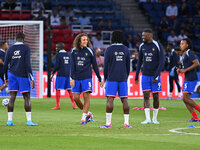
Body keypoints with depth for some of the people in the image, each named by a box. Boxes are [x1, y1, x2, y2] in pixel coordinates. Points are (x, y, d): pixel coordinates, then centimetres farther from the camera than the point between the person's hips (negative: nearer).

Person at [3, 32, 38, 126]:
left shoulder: (10, 49, 7)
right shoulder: (26, 48, -4)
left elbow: (5, 65, 8)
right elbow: (27, 64, -11)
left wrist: (6, 78, 19)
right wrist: (31, 79, -10)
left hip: (12, 75, 4)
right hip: (23, 76, -4)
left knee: (12, 98, 4)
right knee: (27, 97, 0)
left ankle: (9, 120, -1)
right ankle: (29, 120, -5)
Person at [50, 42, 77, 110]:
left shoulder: (58, 55, -6)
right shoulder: (68, 55, 13)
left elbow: (56, 66, -11)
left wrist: (52, 74, -4)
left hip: (60, 74, -6)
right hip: (68, 74, 6)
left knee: (58, 89, -2)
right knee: (69, 89, 10)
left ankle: (57, 105, -6)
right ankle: (73, 104, 5)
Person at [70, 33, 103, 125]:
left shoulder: (90, 51, 2)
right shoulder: (74, 51, 6)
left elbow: (95, 66, 7)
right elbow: (72, 66, 5)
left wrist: (100, 80, 9)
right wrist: (72, 78, -4)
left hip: (87, 78, -3)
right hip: (76, 78, 3)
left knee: (86, 96, -10)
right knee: (76, 98, -1)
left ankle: (84, 117, -5)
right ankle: (87, 113, 17)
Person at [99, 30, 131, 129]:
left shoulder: (109, 49, -2)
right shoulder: (126, 50, 9)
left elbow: (106, 66, -1)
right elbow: (128, 66, 11)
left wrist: (105, 79, 9)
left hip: (112, 78, -3)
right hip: (123, 78, 3)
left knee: (110, 99, -7)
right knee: (124, 99, 5)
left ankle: (108, 123, -14)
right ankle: (126, 123, 2)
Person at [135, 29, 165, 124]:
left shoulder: (157, 46, -8)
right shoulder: (142, 46, 6)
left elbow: (162, 62, -11)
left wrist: (156, 76, -17)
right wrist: (136, 76, 14)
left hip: (155, 75, -3)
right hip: (145, 75, 3)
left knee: (155, 96, 2)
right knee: (146, 96, -6)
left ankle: (155, 118, 15)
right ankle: (148, 119, -9)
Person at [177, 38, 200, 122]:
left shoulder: (189, 53, -10)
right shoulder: (184, 55, 20)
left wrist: (185, 70, -19)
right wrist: (180, 70, 9)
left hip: (191, 79, -10)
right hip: (187, 79, 10)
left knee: (186, 98, -15)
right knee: (185, 98, 5)